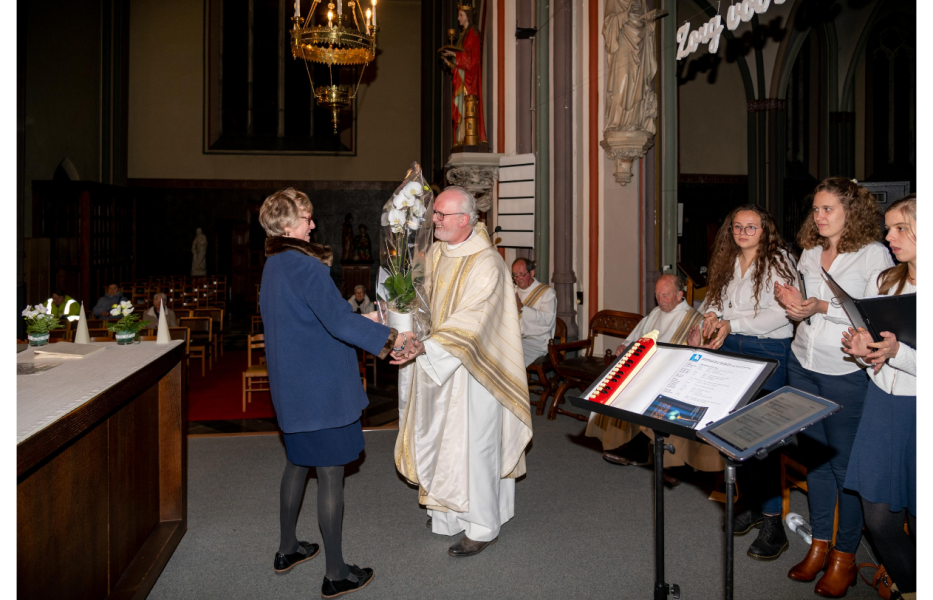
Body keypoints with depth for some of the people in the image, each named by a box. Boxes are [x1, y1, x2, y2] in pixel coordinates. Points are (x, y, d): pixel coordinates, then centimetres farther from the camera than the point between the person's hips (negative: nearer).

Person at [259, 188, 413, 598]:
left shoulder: (272, 266, 10)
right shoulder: (306, 267, -20)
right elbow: (340, 321, -29)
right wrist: (389, 338, -20)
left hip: (290, 386, 10)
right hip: (322, 387, -9)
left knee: (298, 463, 23)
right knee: (331, 473, 0)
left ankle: (288, 549, 37)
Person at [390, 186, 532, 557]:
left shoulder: (486, 263, -20)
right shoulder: (436, 254, 5)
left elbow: (469, 321, -29)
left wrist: (426, 348, -38)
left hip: (471, 370, -8)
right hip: (438, 365, 8)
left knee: (473, 443, 1)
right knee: (443, 438, 16)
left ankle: (482, 527, 17)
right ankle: (449, 513, 35)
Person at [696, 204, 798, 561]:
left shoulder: (778, 262, -6)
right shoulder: (727, 263, 15)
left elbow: (781, 313, -14)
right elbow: (715, 297, 21)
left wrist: (732, 323, -19)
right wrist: (712, 314, -3)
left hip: (768, 350, -6)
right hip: (730, 348, 7)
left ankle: (773, 523, 0)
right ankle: (752, 505, 24)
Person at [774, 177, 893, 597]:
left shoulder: (874, 254, -7)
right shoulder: (809, 253, 11)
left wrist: (824, 307, -21)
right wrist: (794, 305, -4)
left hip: (847, 372, -6)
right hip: (803, 366, 6)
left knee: (846, 464, 3)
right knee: (814, 458, 14)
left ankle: (844, 556, 17)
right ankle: (819, 545, 27)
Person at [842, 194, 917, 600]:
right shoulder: (881, 283, 7)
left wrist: (896, 352, -26)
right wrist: (861, 349, -6)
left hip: (914, 412, -5)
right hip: (881, 404, 5)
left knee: (915, 519, 5)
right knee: (877, 516, 9)